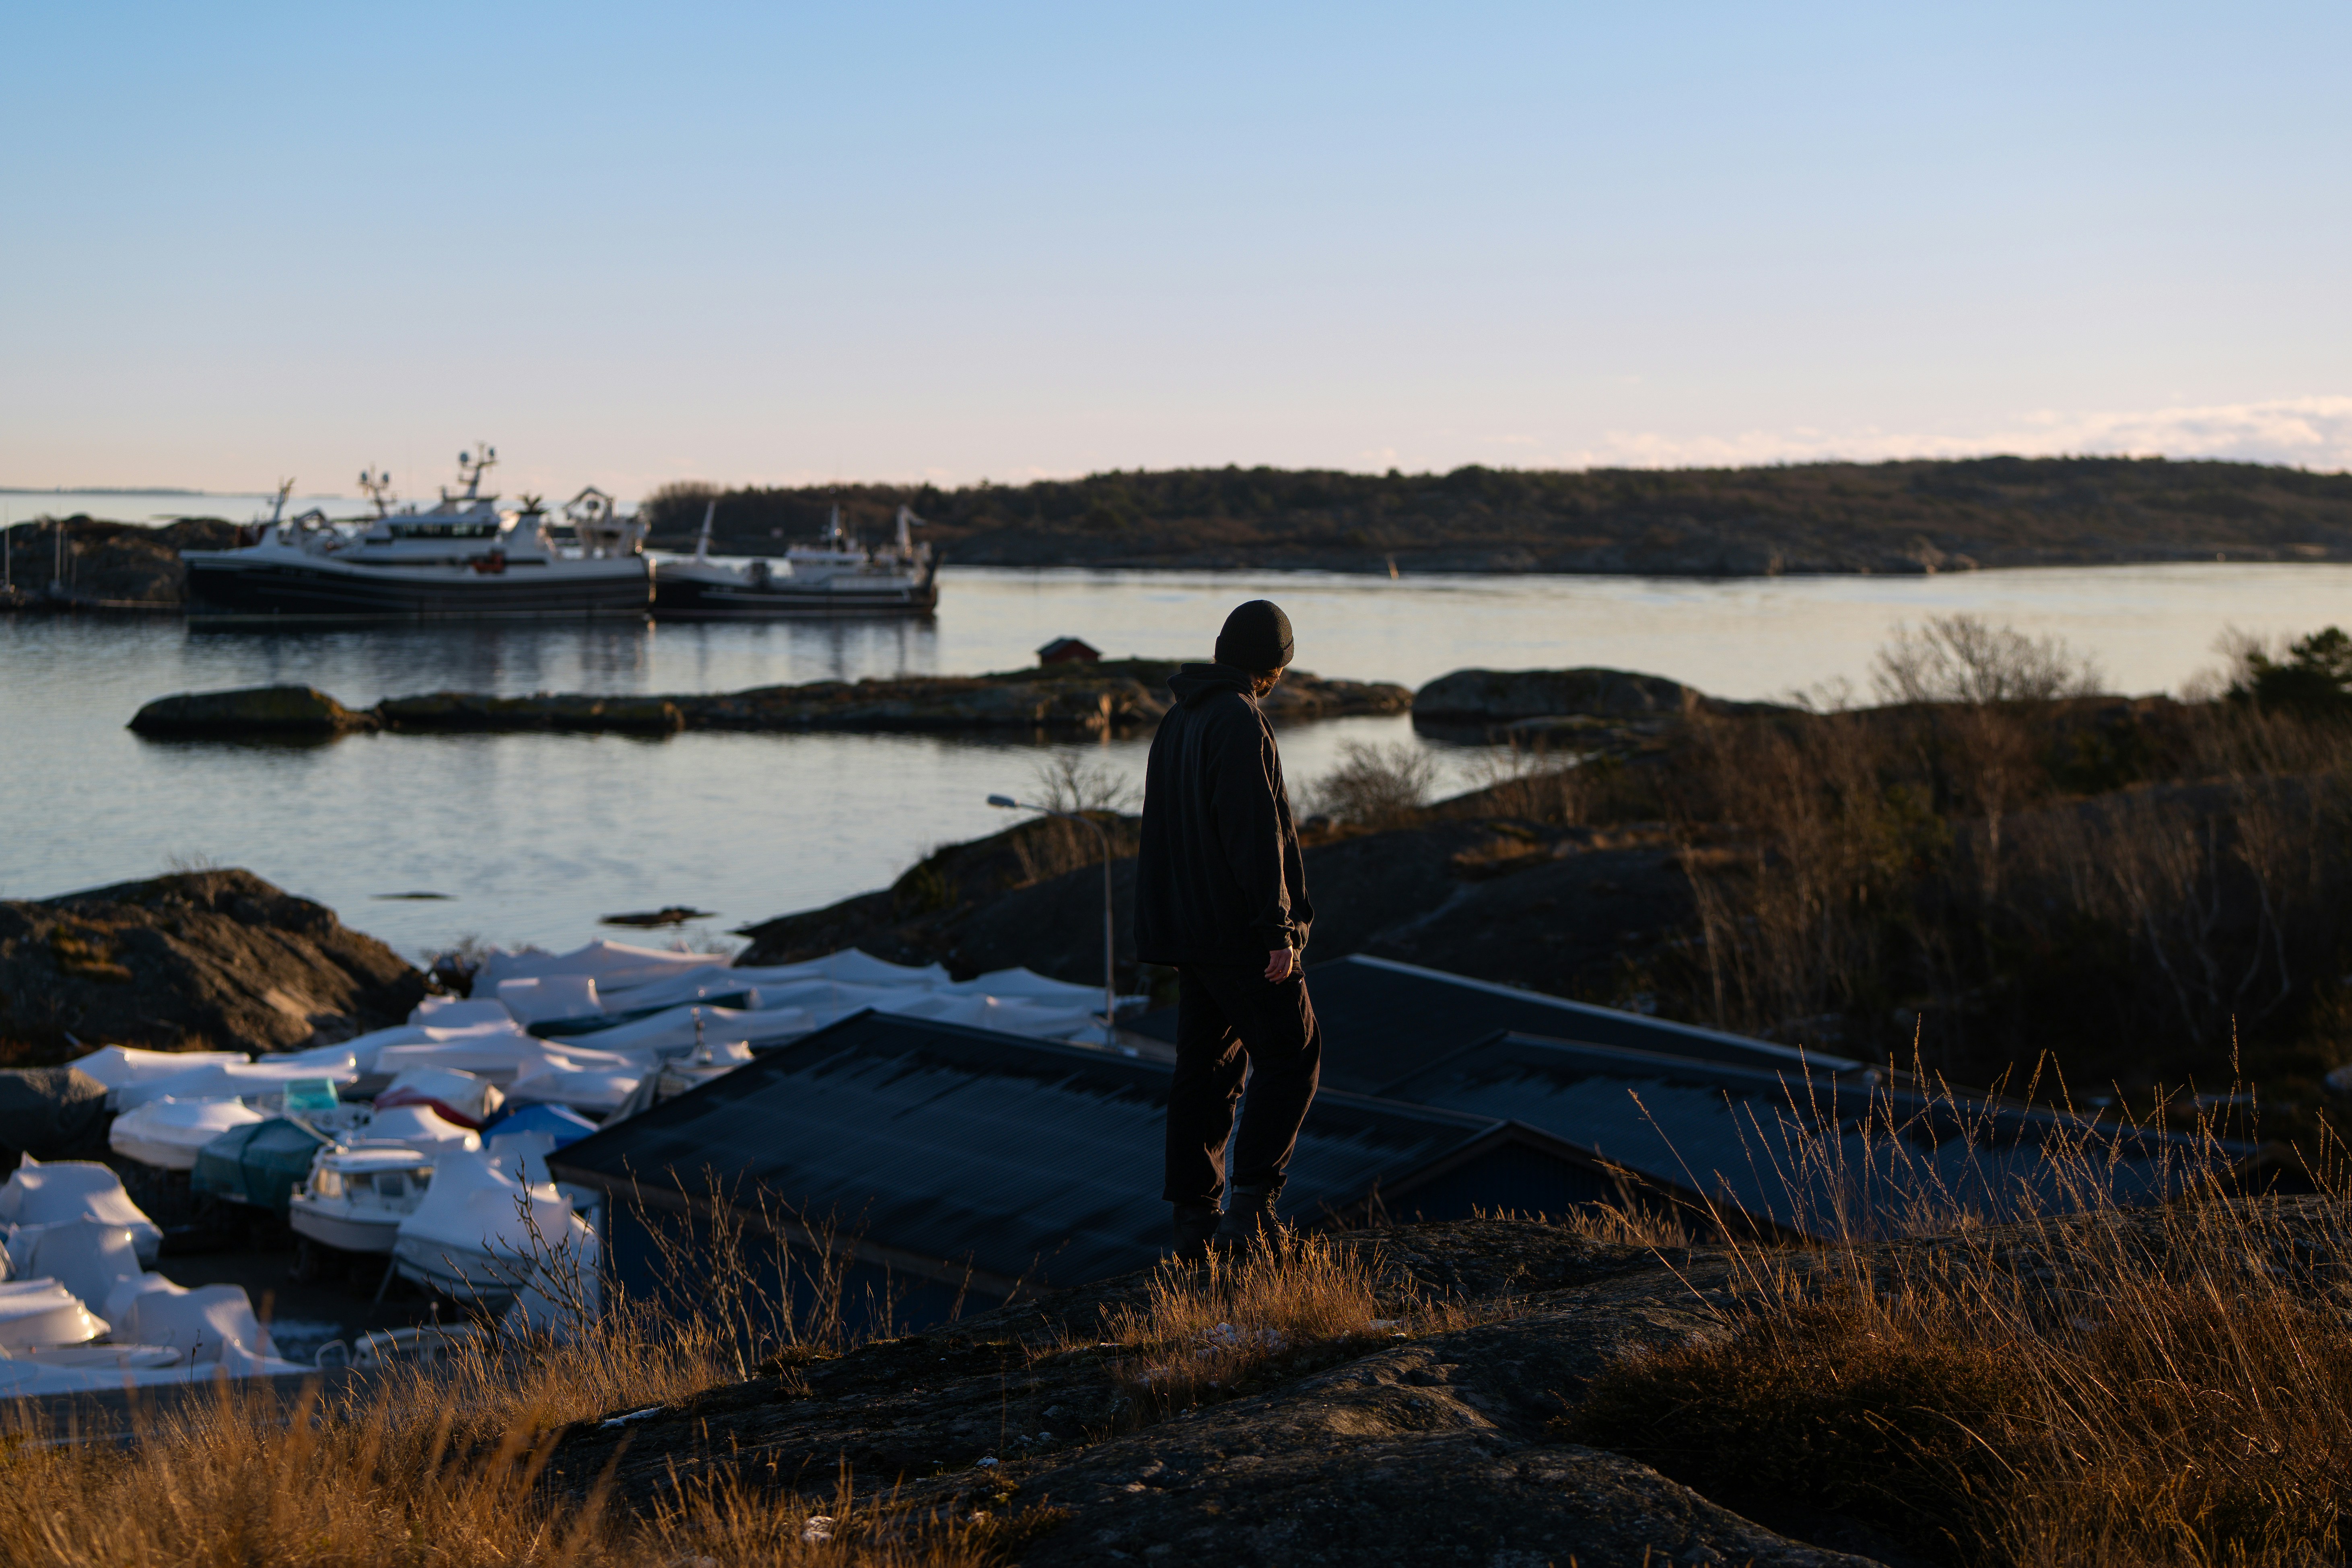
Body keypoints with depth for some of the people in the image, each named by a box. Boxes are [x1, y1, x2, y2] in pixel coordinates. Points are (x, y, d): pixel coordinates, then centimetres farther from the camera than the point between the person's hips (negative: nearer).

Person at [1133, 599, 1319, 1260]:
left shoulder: (1176, 722, 15)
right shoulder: (1240, 723, -15)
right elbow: (1256, 833, -21)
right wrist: (1279, 931, -21)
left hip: (1188, 932, 9)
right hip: (1239, 932, -9)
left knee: (1205, 1069, 10)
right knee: (1290, 1058, -1)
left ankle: (1194, 1218, 10)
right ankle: (1250, 1203, -8)